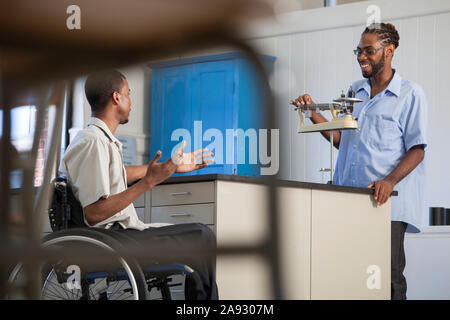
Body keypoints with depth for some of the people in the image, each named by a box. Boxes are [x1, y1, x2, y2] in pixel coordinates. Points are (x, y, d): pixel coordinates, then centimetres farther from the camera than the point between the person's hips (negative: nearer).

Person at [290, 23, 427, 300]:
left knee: (389, 276, -8)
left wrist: (389, 181, -19)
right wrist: (314, 113, 9)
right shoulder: (354, 92, 20)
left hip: (386, 203, -5)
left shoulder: (410, 94, 1)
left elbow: (417, 149, -5)